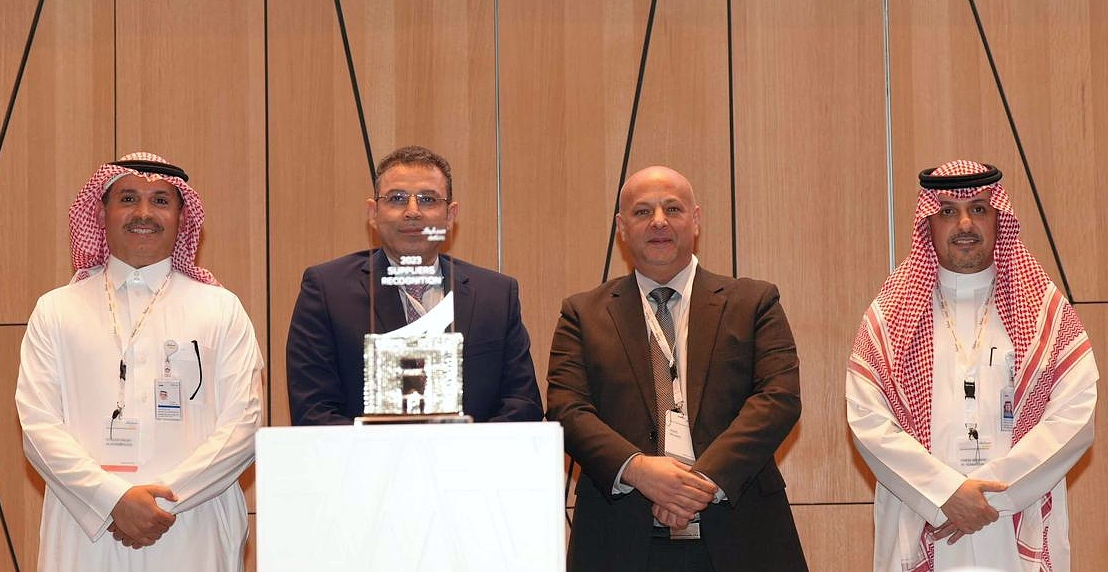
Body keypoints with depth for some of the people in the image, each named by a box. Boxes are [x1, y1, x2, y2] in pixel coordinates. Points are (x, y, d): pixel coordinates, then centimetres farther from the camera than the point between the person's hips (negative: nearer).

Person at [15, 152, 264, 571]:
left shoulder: (221, 310, 7)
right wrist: (114, 498, -14)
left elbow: (242, 425, -1)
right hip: (85, 533, 0)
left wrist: (164, 497, -13)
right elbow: (38, 425, -1)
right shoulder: (56, 311, 8)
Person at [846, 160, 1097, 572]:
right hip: (919, 534, 0)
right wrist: (948, 493, -16)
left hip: (1023, 537, 0)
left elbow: (1075, 416, -6)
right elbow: (867, 419, -6)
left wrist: (992, 491, -14)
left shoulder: (1046, 308, 4)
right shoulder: (890, 314, 3)